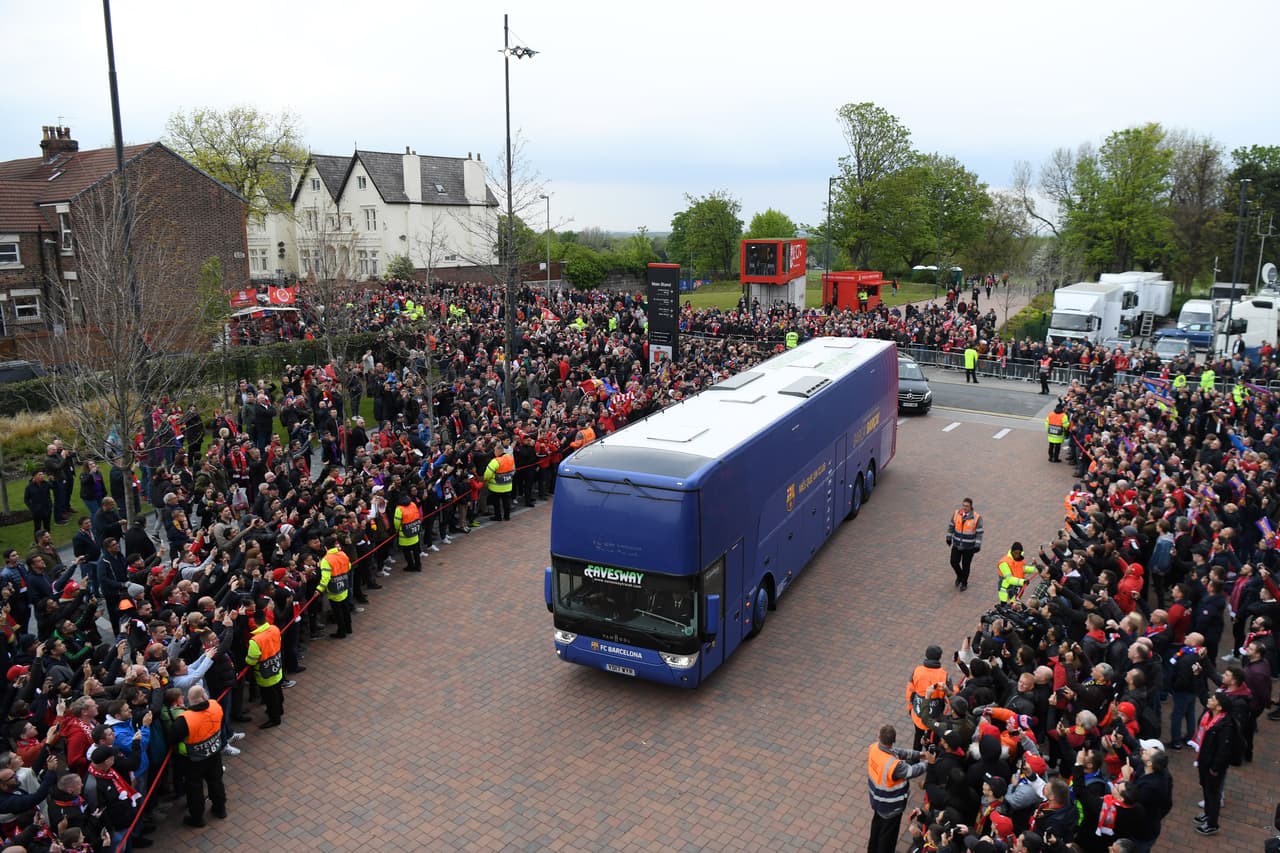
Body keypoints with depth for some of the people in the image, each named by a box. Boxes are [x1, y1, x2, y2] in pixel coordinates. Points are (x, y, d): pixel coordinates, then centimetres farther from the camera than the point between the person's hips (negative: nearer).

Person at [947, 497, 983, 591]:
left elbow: (979, 533, -11)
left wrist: (977, 545, -14)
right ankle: (959, 576, 36)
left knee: (965, 565, 8)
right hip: (956, 545, 3)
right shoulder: (956, 514, -7)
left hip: (969, 547, -3)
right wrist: (949, 537, 10)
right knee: (954, 562, 5)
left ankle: (964, 583, 30)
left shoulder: (976, 518, -16)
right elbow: (951, 526, 6)